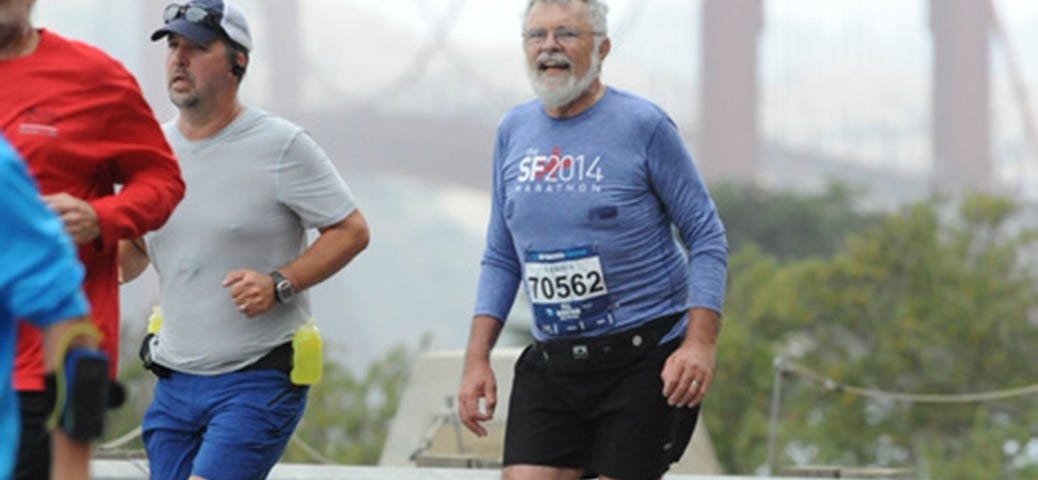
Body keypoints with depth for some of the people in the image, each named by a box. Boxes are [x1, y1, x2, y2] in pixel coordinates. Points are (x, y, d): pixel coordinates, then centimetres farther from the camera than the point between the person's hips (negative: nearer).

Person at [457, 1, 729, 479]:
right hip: (550, 363, 5)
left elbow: (706, 238, -4)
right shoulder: (513, 131, 9)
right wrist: (477, 358, 7)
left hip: (643, 362, -5)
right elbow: (501, 257, 15)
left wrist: (700, 342, -16)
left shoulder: (643, 126, -7)